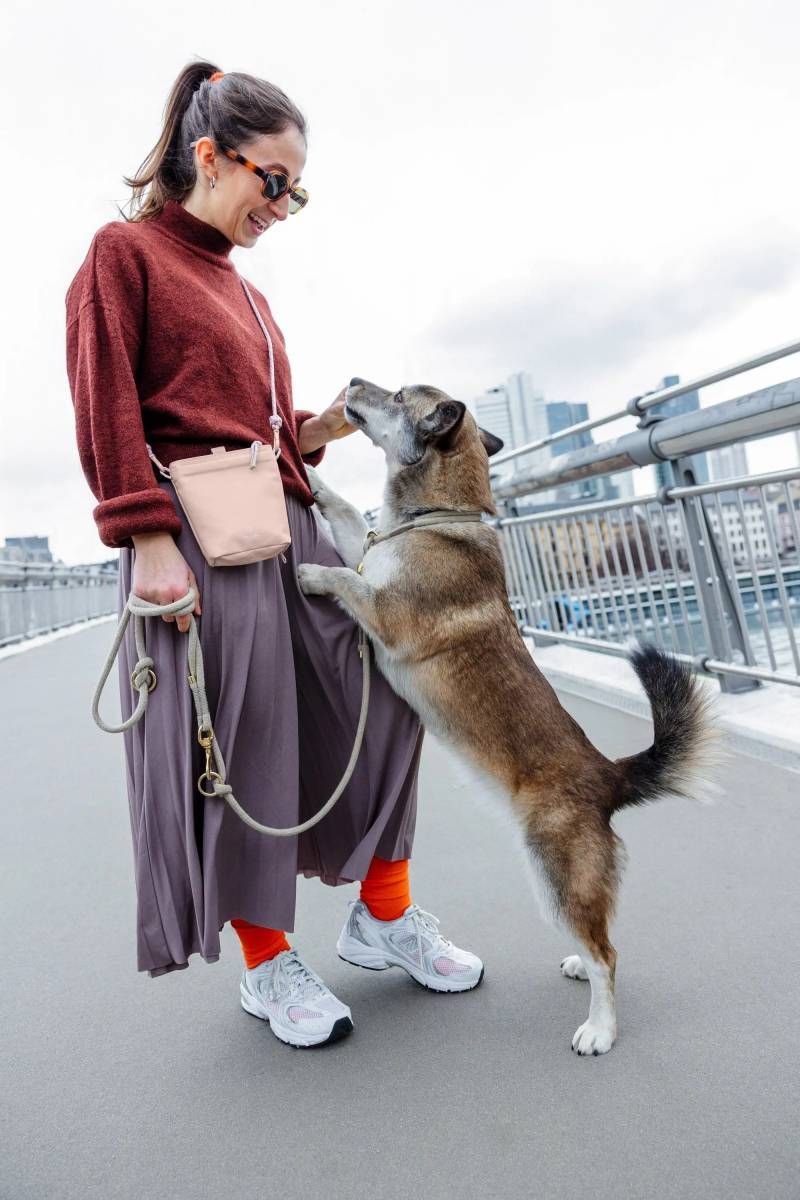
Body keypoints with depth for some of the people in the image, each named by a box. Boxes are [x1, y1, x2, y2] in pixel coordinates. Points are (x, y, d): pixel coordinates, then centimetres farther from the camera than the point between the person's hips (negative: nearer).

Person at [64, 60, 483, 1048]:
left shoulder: (248, 297, 27)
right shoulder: (124, 252, 5)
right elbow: (106, 408, -7)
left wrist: (320, 429, 6)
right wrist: (148, 540, -17)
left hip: (292, 529, 8)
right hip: (199, 538, -8)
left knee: (384, 688, 1)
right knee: (239, 744, -4)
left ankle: (383, 915, 17)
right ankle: (267, 962, 16)